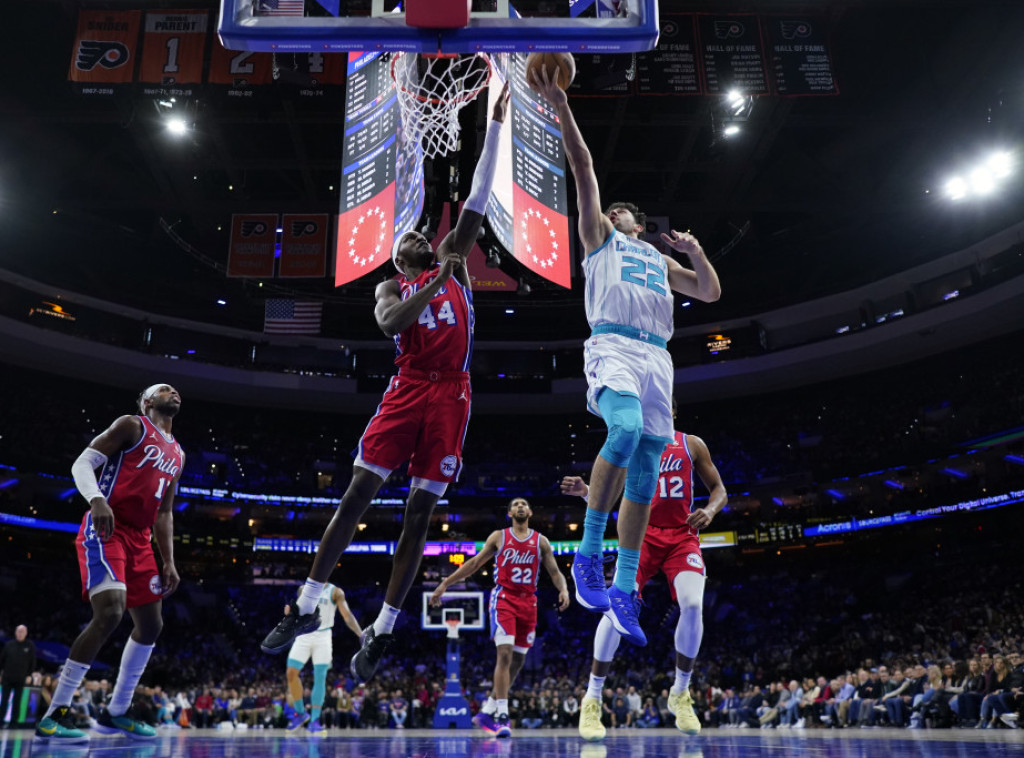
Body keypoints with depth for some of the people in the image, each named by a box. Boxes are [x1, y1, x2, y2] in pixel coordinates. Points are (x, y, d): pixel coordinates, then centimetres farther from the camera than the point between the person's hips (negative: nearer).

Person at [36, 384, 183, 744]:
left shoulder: (177, 455, 20)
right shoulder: (131, 425, 0)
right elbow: (82, 462, -9)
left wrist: (168, 562, 15)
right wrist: (96, 499, -29)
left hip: (139, 539, 9)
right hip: (105, 530, -8)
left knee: (151, 625, 8)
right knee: (109, 613, -24)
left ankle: (116, 712, 22)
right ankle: (53, 714, -13)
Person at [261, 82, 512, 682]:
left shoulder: (453, 260, 19)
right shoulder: (390, 288, 14)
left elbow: (479, 197, 13)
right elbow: (390, 323, -11)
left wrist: (495, 126, 11)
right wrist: (437, 281, -15)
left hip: (451, 395, 1)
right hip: (408, 390, -1)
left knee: (420, 510, -1)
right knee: (358, 492, -8)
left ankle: (384, 628, 5)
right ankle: (307, 608, 3)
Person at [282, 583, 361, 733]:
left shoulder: (335, 592, -2)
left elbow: (347, 615, -7)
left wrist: (361, 635, -20)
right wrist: (290, 611, -8)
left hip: (323, 636, -3)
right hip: (304, 635, 3)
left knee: (320, 677, -6)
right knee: (291, 673, -6)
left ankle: (314, 720, 0)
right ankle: (300, 713, 12)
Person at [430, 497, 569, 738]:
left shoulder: (541, 541, 10)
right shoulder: (498, 537, 6)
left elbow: (554, 572, 6)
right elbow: (474, 563, 8)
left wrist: (563, 589, -16)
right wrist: (445, 583, 4)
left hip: (528, 602, 4)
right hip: (503, 598, -3)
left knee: (518, 660, 6)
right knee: (505, 653, -18)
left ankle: (488, 711, 20)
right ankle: (503, 716, -16)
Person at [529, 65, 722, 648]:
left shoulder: (660, 260, 35)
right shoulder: (599, 238, 23)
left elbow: (710, 293, 30)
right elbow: (584, 168, 14)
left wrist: (696, 253, 13)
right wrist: (562, 108, 7)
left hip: (657, 356, 5)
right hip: (614, 345, -5)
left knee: (645, 474, -2)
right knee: (626, 430, -33)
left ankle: (624, 590, 2)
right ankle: (589, 552, -23)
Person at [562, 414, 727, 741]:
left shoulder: (692, 444, 6)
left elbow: (719, 489, 8)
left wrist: (709, 510, -15)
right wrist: (584, 490, -19)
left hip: (681, 536, 1)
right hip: (642, 534, -1)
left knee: (692, 605, -22)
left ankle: (680, 694, 2)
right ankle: (592, 699, -6)